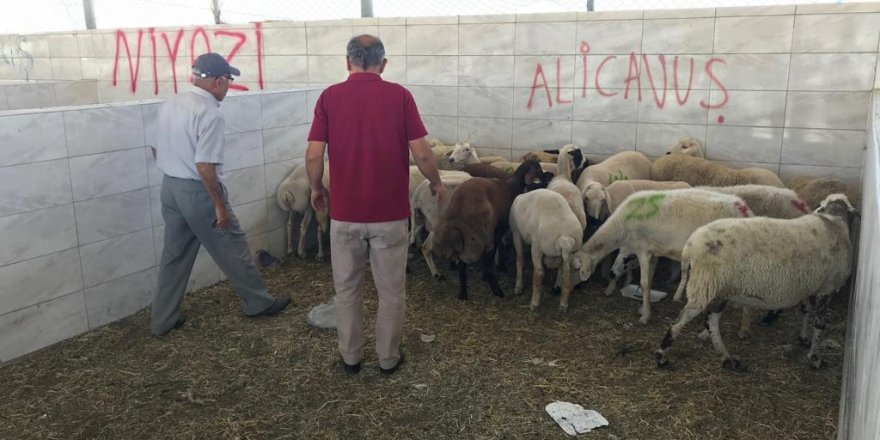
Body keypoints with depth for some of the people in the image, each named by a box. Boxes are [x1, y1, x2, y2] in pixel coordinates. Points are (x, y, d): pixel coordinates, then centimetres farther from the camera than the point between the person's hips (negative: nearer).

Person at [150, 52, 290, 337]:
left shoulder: (169, 105, 7)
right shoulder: (210, 114, -20)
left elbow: (157, 150, 14)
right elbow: (204, 166, -24)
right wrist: (220, 205, -18)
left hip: (170, 187, 8)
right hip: (198, 191, -8)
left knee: (174, 255, 15)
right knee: (232, 249, 7)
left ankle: (162, 320, 20)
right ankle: (259, 302, 21)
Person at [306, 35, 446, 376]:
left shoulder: (330, 97, -3)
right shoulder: (399, 95, -6)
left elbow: (313, 156, -7)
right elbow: (421, 153, -7)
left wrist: (317, 189, 12)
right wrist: (436, 183, 11)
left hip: (345, 212, 1)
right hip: (389, 213, -1)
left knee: (347, 290, 17)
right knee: (391, 291, 14)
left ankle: (350, 357, 27)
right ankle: (388, 358, 25)